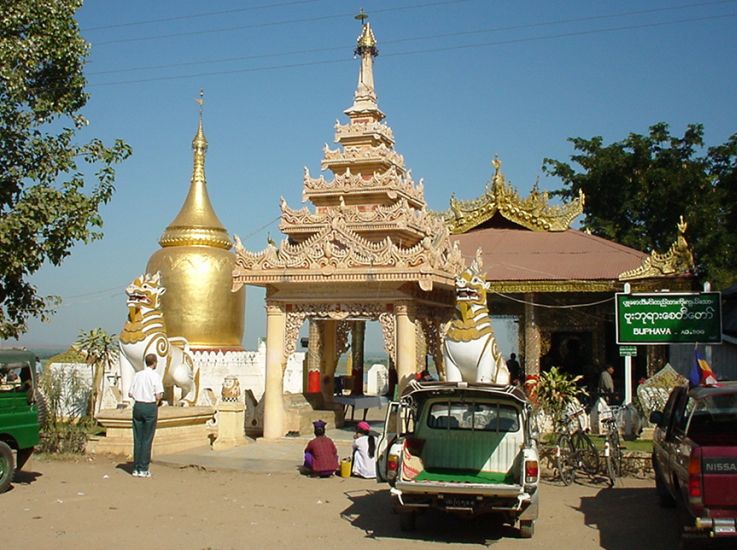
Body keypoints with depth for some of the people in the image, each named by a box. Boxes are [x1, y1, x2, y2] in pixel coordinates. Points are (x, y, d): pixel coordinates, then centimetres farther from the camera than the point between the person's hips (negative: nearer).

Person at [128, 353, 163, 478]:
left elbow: (130, 394, 8)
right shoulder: (155, 376, -8)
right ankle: (143, 469, 2)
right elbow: (158, 395, -13)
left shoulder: (137, 375, 7)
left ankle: (136, 468, 12)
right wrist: (156, 402, 6)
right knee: (147, 439, 1)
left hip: (137, 406, 5)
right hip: (150, 407, -4)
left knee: (137, 438, 9)